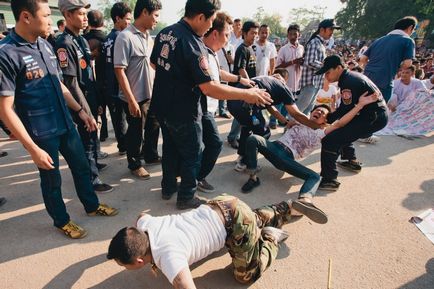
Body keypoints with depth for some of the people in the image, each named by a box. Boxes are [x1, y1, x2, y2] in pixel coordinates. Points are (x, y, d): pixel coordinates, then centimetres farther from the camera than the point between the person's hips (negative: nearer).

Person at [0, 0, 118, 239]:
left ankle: (92, 206, 41)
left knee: (81, 166, 19)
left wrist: (81, 111, 12)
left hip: (65, 123, 7)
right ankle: (62, 221, 35)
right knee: (51, 179, 12)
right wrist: (33, 149, -20)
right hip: (42, 133, -7)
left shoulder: (45, 45, 4)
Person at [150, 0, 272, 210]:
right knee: (191, 155, 10)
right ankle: (186, 198, 23)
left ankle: (168, 188, 39)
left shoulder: (165, 32, 1)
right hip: (183, 112, -8)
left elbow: (154, 63, 16)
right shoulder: (193, 44, -24)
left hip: (161, 106, 8)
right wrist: (246, 94, -22)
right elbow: (208, 88, -28)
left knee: (170, 147, 23)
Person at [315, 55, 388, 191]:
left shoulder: (348, 82, -19)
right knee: (342, 130, 29)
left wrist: (326, 118, -6)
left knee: (330, 140, -18)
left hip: (374, 118, -11)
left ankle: (329, 180, -17)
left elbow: (345, 110, -17)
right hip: (375, 113, 11)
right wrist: (328, 116, 3)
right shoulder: (351, 76, 13)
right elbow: (346, 108, 12)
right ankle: (352, 161, 38)